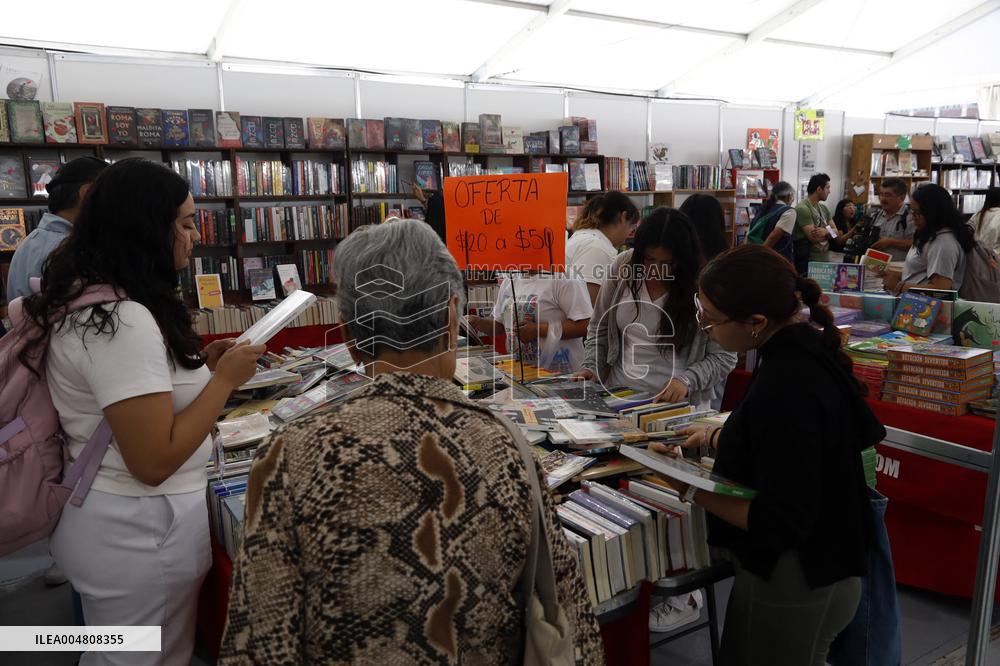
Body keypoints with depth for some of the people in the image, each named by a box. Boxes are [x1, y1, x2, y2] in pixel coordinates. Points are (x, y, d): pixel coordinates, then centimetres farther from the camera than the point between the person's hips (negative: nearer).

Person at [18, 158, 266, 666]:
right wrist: (225, 378, -20)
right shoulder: (122, 320, -27)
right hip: (141, 530, -10)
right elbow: (154, 462, -27)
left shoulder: (84, 300, 4)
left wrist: (197, 366, 6)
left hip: (103, 515, 10)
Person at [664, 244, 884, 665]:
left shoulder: (785, 390, -32)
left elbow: (779, 521, -27)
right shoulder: (807, 348, -2)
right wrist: (717, 437, 9)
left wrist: (691, 491, -20)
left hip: (792, 586, -9)